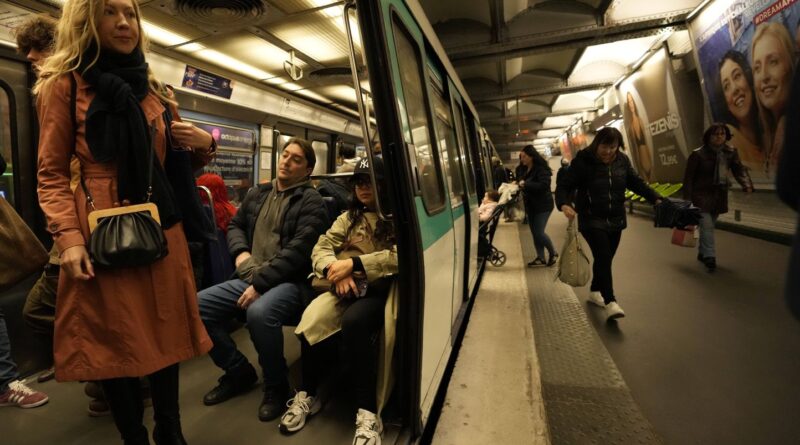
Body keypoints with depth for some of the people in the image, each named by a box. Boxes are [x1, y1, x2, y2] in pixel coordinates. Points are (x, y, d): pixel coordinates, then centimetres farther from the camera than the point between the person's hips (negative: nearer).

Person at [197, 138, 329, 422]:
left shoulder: (311, 201, -6)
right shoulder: (257, 194, 16)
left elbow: (297, 250, -15)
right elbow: (235, 225, 26)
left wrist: (260, 283, -19)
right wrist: (240, 252, 3)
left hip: (290, 282, -7)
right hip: (250, 279, 7)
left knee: (259, 312, -36)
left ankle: (276, 386, -6)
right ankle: (239, 372, 11)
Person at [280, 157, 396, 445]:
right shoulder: (349, 216, 21)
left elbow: (399, 257, -12)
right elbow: (321, 248, 9)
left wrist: (353, 263, -18)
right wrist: (335, 270, -13)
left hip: (379, 289, -4)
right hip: (345, 288, 4)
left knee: (353, 322, -35)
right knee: (310, 321, -25)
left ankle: (367, 413, -21)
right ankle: (307, 396, -1)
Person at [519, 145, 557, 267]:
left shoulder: (541, 168, -14)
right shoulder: (524, 170, 10)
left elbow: (544, 185, -27)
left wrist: (525, 184, -25)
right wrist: (518, 184, -3)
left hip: (543, 205, -8)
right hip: (531, 206, 8)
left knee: (539, 233, -10)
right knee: (535, 233, 8)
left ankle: (553, 253, 14)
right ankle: (540, 258, 17)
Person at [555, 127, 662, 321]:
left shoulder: (622, 160, 2)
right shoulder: (583, 161, -14)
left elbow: (636, 182, 13)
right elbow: (564, 186, -17)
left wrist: (655, 198, 3)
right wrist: (564, 204, -35)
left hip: (616, 220, 6)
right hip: (592, 220, -6)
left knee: (605, 258, 14)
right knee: (603, 257, -15)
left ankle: (595, 292, 33)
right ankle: (610, 302, -12)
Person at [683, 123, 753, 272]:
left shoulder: (731, 152, 2)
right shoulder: (698, 154, -11)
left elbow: (739, 169, -5)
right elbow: (689, 176, -9)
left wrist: (747, 184, -25)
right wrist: (687, 198, -12)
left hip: (719, 195, 5)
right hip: (702, 194, -5)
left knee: (709, 225, 14)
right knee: (707, 226, -12)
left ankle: (702, 253, 28)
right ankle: (710, 257, -11)